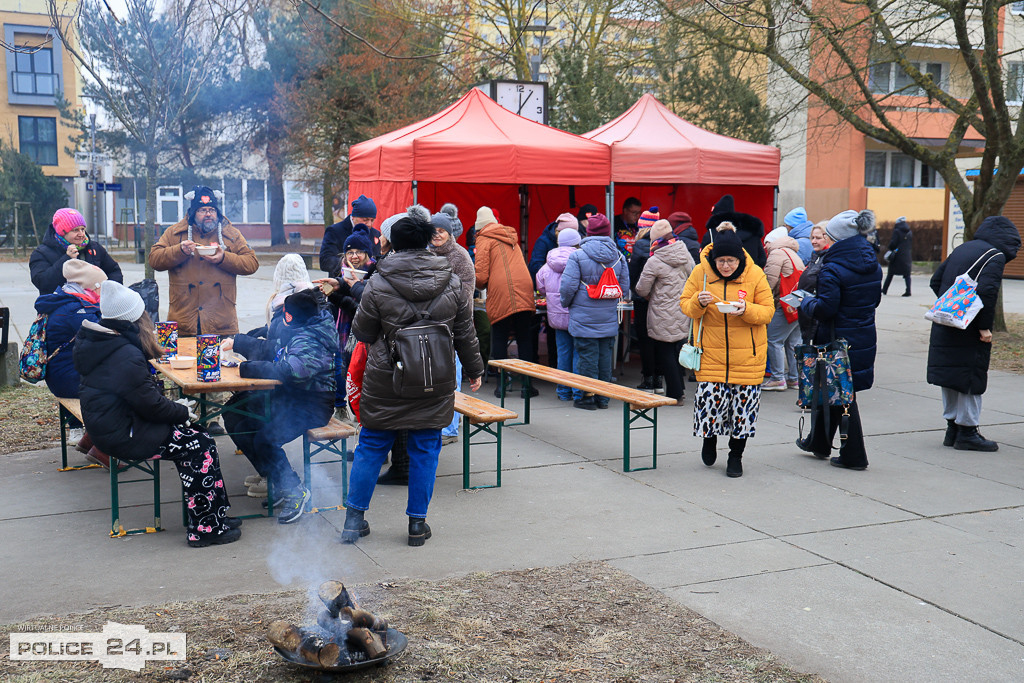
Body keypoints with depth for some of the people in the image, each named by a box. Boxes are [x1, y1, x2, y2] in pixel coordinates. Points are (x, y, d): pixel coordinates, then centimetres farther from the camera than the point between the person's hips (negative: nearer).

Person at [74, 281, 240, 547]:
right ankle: (205, 528, -2)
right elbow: (151, 405, -19)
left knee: (193, 436, 11)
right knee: (202, 446, -8)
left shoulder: (97, 343, 8)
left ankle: (215, 514, 12)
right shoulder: (126, 357, -24)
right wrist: (184, 412, -4)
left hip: (108, 429, 10)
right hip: (124, 438, -10)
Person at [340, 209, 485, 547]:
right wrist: (475, 370, 18)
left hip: (385, 381, -1)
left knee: (372, 445, 12)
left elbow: (362, 332, 0)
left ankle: (354, 519, 18)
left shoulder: (378, 284, -9)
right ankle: (418, 523, 16)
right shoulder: (452, 284, -2)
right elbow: (466, 335, 5)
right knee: (425, 448, 11)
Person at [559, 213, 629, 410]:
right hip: (609, 318, 4)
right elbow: (625, 286, 8)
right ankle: (603, 398, 18)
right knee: (605, 357, 11)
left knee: (586, 357, 2)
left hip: (584, 317, -4)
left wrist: (566, 303, 7)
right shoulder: (618, 257, 3)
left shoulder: (577, 256, -11)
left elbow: (568, 287, -12)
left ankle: (586, 397, 8)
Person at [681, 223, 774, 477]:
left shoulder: (755, 274, -5)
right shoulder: (700, 272, -3)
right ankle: (709, 438, 31)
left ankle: (736, 455, 24)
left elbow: (767, 311, -3)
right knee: (710, 399, -3)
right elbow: (685, 305, 3)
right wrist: (698, 302, -20)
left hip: (747, 355, 0)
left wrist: (746, 310, -23)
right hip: (711, 352, 0)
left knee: (743, 403, 4)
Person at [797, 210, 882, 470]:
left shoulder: (833, 269, -20)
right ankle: (818, 442, 31)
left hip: (839, 340, -8)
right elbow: (874, 300, 14)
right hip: (865, 338, 8)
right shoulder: (873, 265, 5)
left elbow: (824, 309, -23)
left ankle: (853, 456, 15)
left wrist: (806, 301, -5)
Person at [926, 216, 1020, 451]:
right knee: (971, 378, 1)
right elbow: (986, 291, -22)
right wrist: (985, 327, -16)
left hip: (945, 328, 8)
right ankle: (967, 432, 5)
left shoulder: (961, 249, 15)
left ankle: (952, 427, 22)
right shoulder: (995, 256, -9)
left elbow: (935, 281, 16)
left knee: (951, 376, 14)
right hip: (969, 332, -8)